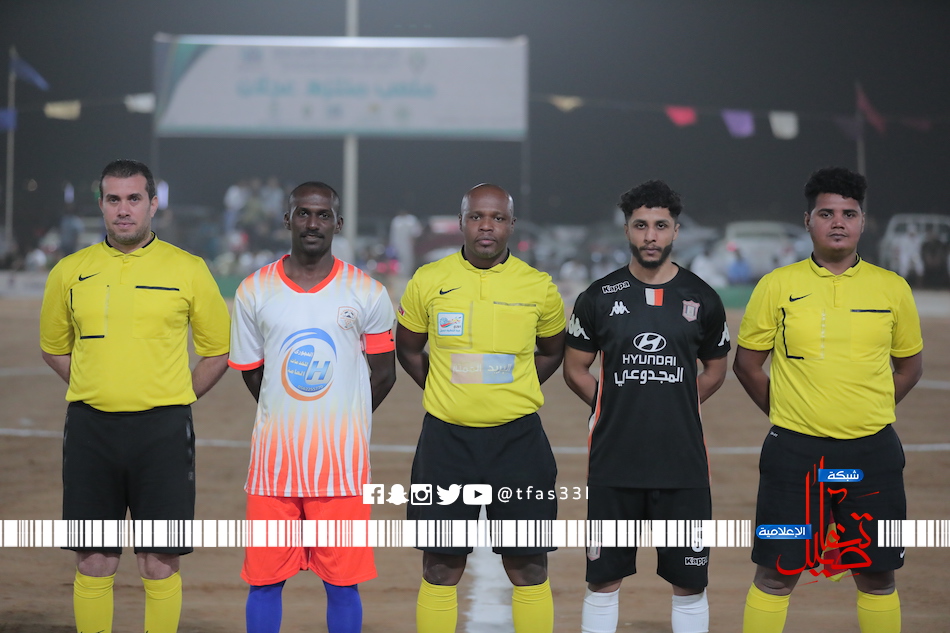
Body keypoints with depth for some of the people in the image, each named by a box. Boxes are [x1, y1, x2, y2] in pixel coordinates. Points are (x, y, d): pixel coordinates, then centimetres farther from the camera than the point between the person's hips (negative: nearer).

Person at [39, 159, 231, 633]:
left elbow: (219, 349, 10)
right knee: (93, 563, 5)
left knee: (161, 565, 1)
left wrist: (176, 399, 5)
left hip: (163, 429, -1)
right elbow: (53, 348, 20)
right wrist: (98, 392, 12)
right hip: (89, 429, 2)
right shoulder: (70, 271, 6)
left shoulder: (188, 270, 1)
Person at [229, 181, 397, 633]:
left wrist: (340, 422, 10)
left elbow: (383, 374, 8)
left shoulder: (367, 294, 1)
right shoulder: (254, 292, 3)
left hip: (342, 459, -1)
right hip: (273, 457, 1)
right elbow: (251, 373, 12)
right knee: (264, 578, 5)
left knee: (342, 582, 4)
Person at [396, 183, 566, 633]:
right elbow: (407, 349, 14)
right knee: (441, 568, 5)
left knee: (529, 568, 3)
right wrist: (447, 394, 8)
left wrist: (512, 394, 8)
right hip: (446, 439, 0)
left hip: (518, 439, 0)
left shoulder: (539, 288, -1)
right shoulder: (428, 281, -1)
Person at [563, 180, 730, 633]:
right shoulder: (600, 297, 1)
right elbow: (575, 369, 10)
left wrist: (674, 406, 6)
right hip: (614, 463, 0)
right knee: (603, 581, 5)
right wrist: (613, 406, 2)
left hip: (683, 464, 0)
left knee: (689, 583, 5)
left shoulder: (702, 299, 3)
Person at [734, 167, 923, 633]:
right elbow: (747, 362, 7)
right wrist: (782, 412, 3)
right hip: (794, 450, -1)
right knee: (775, 577, 2)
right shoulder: (777, 286, -1)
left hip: (872, 452, 2)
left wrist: (871, 412, 6)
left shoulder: (892, 288, 3)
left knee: (877, 578, 8)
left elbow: (909, 364, 14)